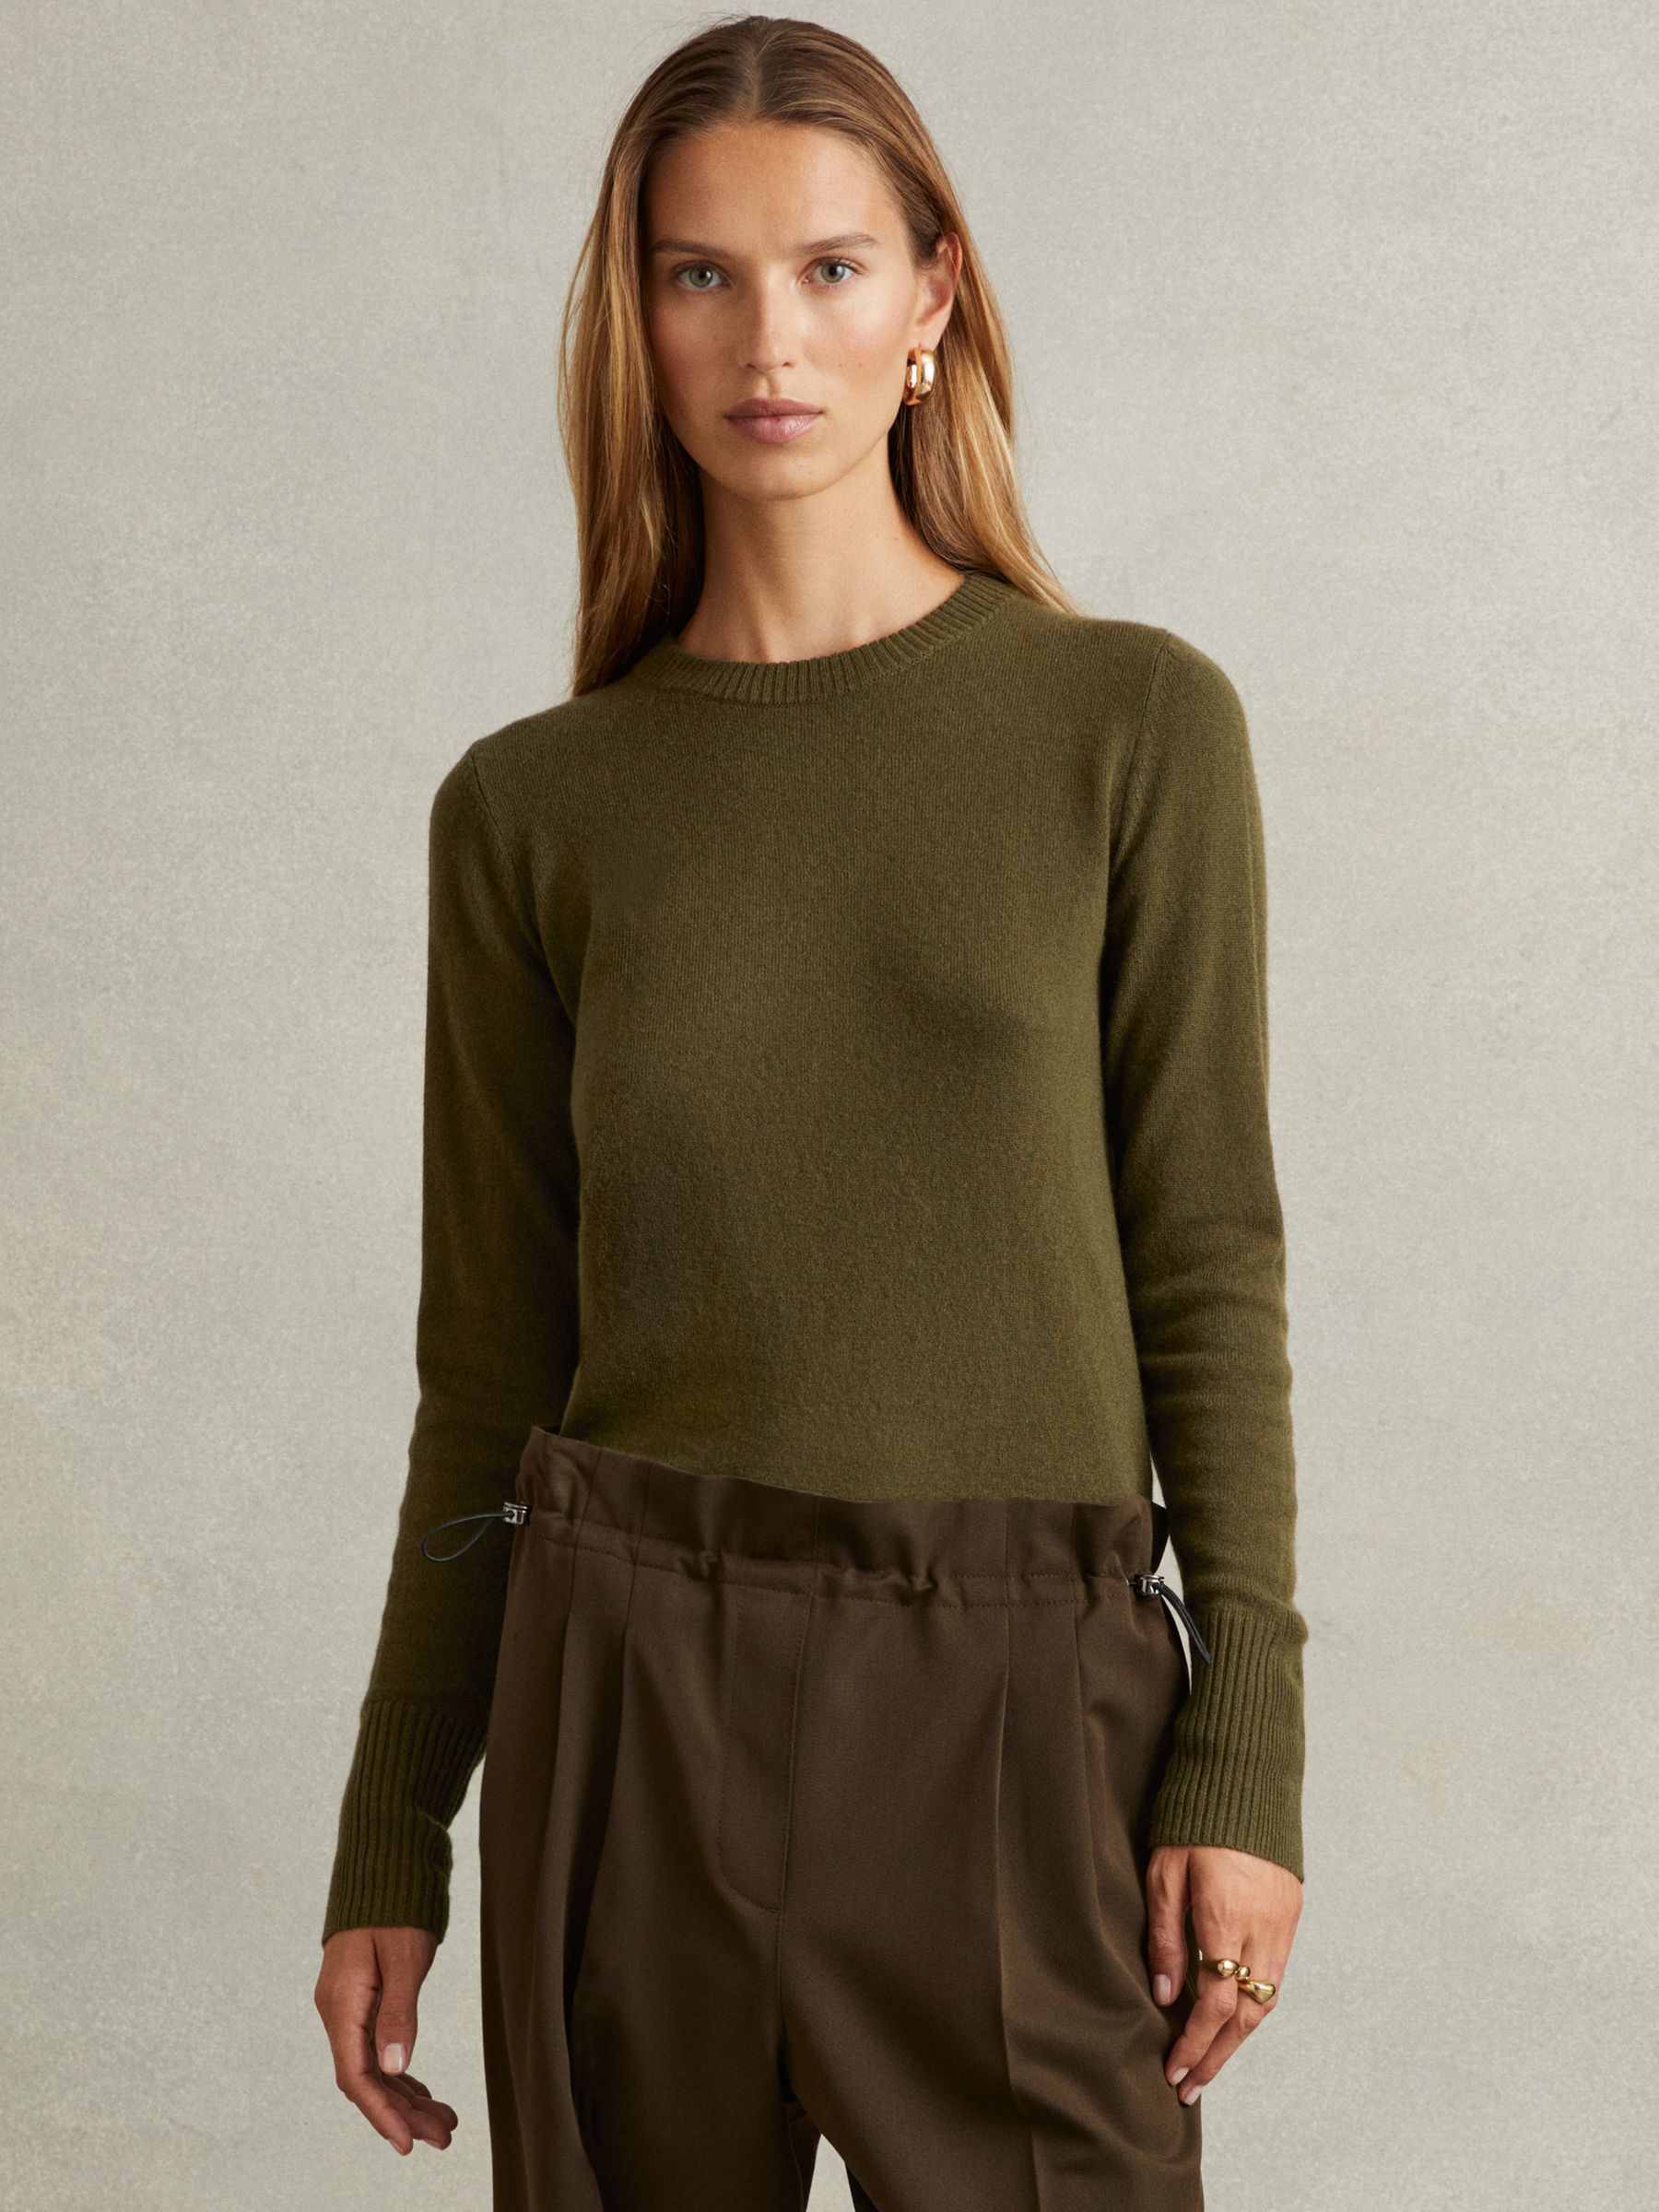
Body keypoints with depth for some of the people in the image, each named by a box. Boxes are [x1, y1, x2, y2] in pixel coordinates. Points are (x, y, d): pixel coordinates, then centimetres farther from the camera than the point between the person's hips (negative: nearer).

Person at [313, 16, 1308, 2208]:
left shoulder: (1132, 726, -1)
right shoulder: (530, 808, 3)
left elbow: (1207, 1262, 0)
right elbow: (490, 1359, 7)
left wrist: (1245, 1756, -5)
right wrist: (388, 1849, 8)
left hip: (1019, 1703, -1)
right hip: (633, 1694, 1)